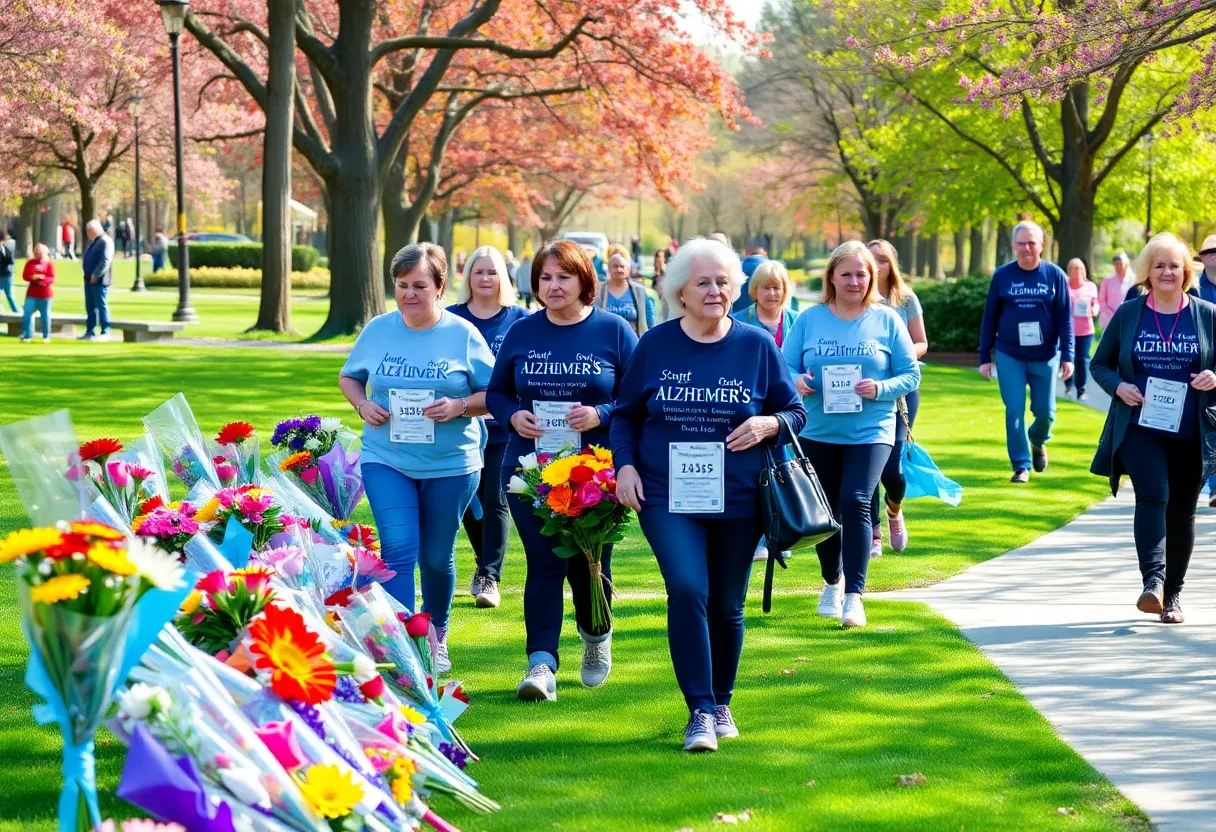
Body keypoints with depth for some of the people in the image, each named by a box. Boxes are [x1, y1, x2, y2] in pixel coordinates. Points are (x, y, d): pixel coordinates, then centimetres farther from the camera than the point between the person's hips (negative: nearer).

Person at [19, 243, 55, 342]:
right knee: (27, 314, -5)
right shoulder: (30, 262, 6)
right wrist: (33, 278, -21)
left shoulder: (49, 264, 0)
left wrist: (43, 279, -26)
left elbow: (52, 278, -7)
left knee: (45, 316, 3)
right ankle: (27, 335, 2)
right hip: (31, 294, 2)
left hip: (45, 295, -2)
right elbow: (25, 276, -1)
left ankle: (46, 337, 13)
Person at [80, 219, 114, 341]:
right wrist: (88, 275, 13)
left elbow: (105, 261, -20)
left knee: (101, 305, -5)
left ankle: (105, 332, -2)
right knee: (90, 306, 11)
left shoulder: (105, 241, -13)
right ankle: (90, 332, 17)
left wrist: (95, 275, -20)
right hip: (90, 279, 9)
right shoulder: (93, 242, 17)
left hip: (99, 280, -9)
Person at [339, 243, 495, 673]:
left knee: (436, 556, 11)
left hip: (451, 464, 0)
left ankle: (436, 636, 35)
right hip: (386, 460, 0)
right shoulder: (378, 330, 1)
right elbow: (349, 377, 14)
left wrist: (460, 406, -19)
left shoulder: (463, 335, -4)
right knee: (398, 548, -14)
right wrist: (362, 405, -6)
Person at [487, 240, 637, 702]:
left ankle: (596, 636, 36)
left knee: (587, 564, 6)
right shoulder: (521, 333, 7)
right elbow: (497, 392, 14)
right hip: (530, 470, 1)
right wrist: (513, 416, -7)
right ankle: (542, 664, -13)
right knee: (544, 563, -8)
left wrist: (600, 415, -17)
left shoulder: (613, 331, 0)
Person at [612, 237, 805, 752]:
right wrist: (625, 464, -4)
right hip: (668, 497, -1)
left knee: (727, 607, 10)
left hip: (737, 499, 1)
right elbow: (626, 414, 11)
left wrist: (768, 424, -12)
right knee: (687, 590, -20)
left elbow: (796, 412, 9)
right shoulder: (654, 346, 2)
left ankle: (722, 704, 31)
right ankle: (700, 712, -14)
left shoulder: (757, 346, 2)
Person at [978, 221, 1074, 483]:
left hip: (1045, 356, 0)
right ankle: (1021, 466, 7)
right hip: (1009, 356, 0)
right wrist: (984, 356, 2)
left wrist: (1067, 355, -5)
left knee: (1045, 411, 6)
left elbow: (1065, 318, 0)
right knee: (1015, 411, -3)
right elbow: (989, 318, 4)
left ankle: (1038, 441, 39)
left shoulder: (1054, 275, -1)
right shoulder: (1002, 276, 1)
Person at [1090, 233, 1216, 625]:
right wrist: (1118, 387, -9)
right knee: (1153, 495, -22)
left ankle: (1172, 595, 19)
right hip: (1140, 427, -1)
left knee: (1181, 512, 7)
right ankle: (1152, 581, -31)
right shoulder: (1128, 314, 5)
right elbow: (1100, 364, 11)